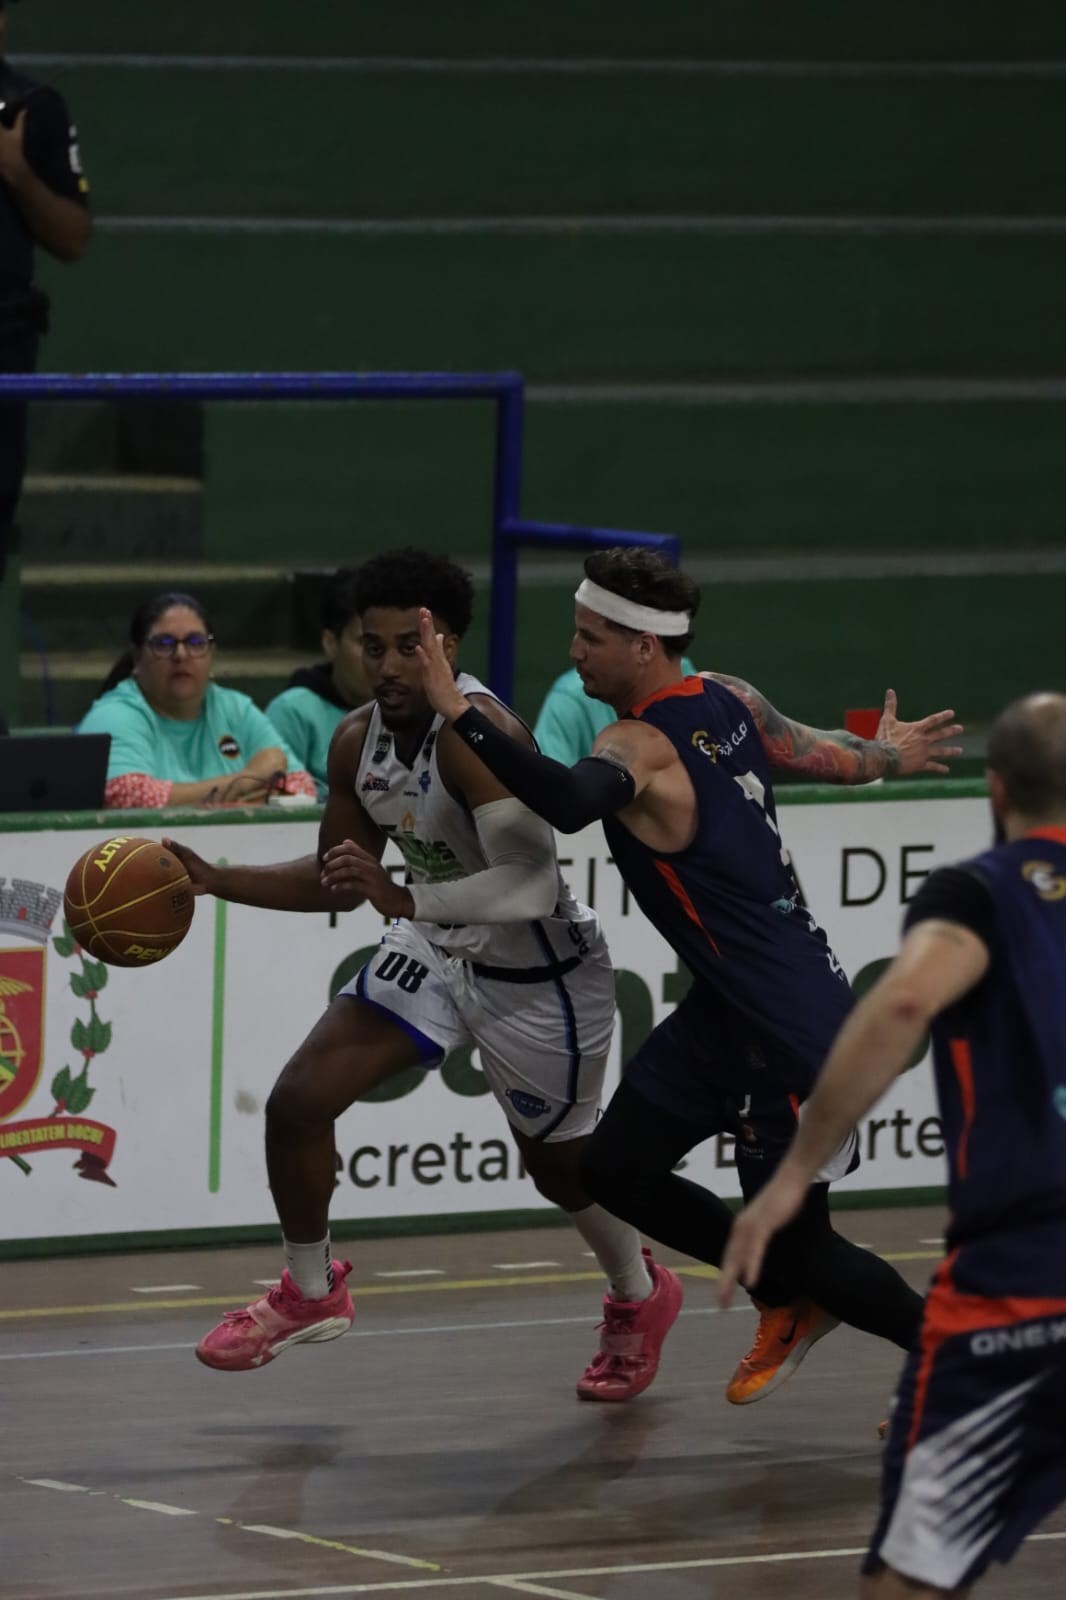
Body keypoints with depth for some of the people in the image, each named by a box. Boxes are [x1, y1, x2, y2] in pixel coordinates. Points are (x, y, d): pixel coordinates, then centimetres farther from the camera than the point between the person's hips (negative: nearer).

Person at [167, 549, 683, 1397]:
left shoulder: (478, 732, -33)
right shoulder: (359, 741, -7)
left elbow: (530, 884, -40)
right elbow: (339, 880, 8)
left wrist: (404, 900, -46)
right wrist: (216, 880, -3)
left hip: (539, 972, -7)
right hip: (438, 950, 7)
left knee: (559, 1164, 14)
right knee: (298, 1101, -4)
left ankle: (642, 1297, 46)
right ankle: (310, 1293, 19)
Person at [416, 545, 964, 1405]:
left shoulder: (641, 746, -24)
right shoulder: (728, 702, 1)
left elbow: (570, 801, -46)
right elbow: (824, 754, 18)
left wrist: (460, 714, -52)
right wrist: (889, 756, 41)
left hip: (792, 1026, -9)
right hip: (729, 1007, 9)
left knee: (792, 1235, 4)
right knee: (617, 1169, 9)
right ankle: (791, 1303, 26)